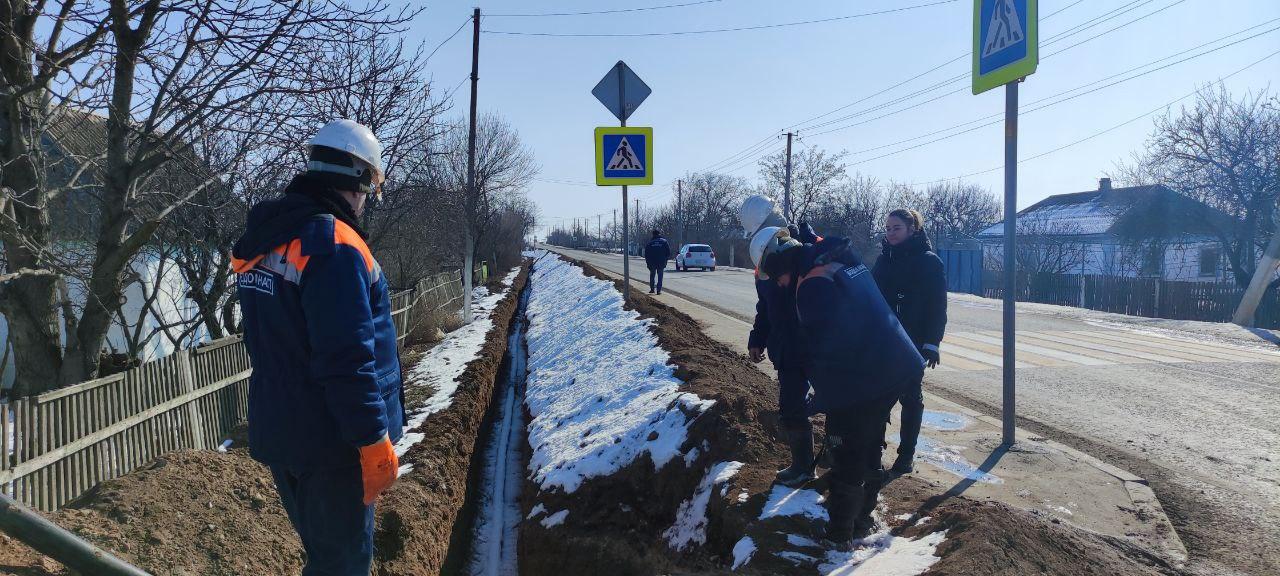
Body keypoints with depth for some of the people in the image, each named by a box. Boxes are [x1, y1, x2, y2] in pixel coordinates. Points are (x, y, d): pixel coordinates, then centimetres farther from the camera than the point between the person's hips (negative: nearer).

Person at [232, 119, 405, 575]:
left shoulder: (263, 240, 8)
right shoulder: (334, 243, -21)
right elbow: (347, 359, -26)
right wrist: (374, 441, -19)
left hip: (276, 431, 9)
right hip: (330, 440, -9)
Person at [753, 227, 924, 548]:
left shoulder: (812, 284, -19)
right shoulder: (846, 261, 9)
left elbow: (823, 349, -18)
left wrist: (825, 397, -6)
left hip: (861, 383, -9)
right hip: (895, 368, 9)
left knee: (847, 461, 4)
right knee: (870, 448, 21)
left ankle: (840, 536, 14)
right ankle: (862, 520, 34)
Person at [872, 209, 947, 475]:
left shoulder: (929, 261, -6)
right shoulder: (885, 259, 9)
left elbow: (937, 306, -8)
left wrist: (932, 343, -13)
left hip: (913, 343, -4)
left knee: (910, 395, 5)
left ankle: (907, 453, 14)